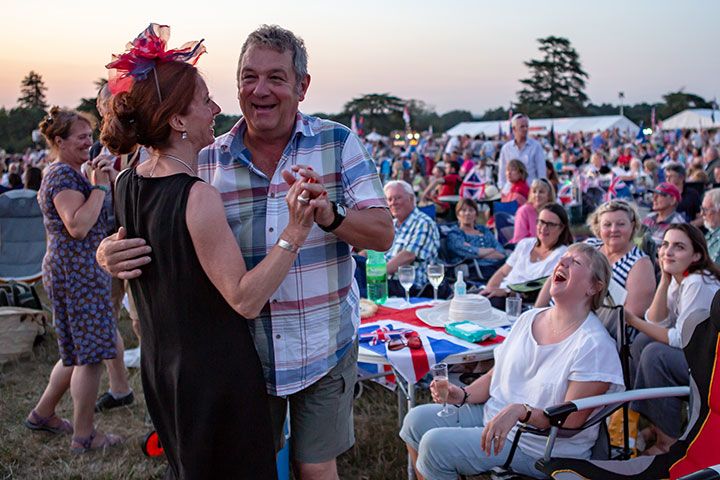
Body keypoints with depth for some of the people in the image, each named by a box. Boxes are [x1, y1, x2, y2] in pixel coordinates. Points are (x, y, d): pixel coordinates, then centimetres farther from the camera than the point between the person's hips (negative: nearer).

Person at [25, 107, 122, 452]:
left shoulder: (67, 172, 18)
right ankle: (84, 435, 6)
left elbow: (88, 221, 24)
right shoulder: (63, 174, -14)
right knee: (91, 354, -4)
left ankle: (42, 414, 32)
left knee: (78, 352, 19)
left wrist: (100, 184, 13)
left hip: (71, 269, 11)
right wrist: (100, 186, -19)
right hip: (77, 271, -11)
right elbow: (78, 226, -25)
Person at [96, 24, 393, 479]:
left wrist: (329, 215, -31)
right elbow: (155, 237, 2)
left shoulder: (340, 144, -6)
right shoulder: (208, 162, -3)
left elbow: (383, 235, -11)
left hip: (325, 349, -1)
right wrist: (111, 253, -21)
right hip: (242, 352, 2)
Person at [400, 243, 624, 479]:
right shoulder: (529, 318, 5)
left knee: (436, 444, -19)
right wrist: (463, 395, -6)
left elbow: (571, 421, -19)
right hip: (492, 414, 7)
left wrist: (520, 411, -33)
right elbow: (497, 374, 12)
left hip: (537, 447, -7)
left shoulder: (594, 346, -18)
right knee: (417, 419, -1)